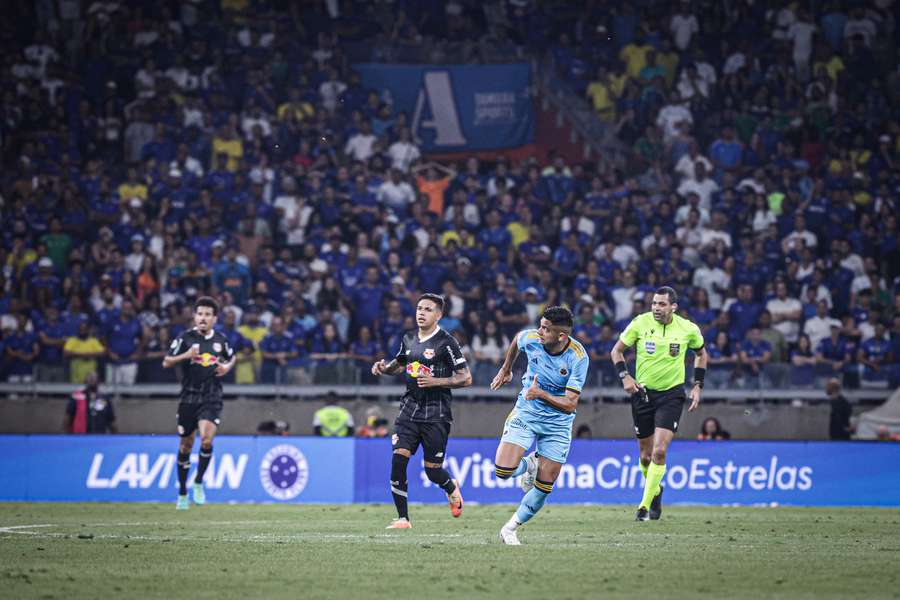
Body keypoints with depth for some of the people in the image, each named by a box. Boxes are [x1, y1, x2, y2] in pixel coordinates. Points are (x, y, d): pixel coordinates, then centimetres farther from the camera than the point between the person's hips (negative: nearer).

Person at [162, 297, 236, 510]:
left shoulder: (221, 340, 5)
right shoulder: (185, 338, -3)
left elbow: (232, 357, 25)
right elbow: (166, 362, -6)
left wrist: (227, 367, 3)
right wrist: (185, 355, -22)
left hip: (212, 399, 0)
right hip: (189, 398, 0)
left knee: (207, 439, -20)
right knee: (186, 446, 6)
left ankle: (198, 483, 0)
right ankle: (182, 493, 20)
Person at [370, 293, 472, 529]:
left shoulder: (446, 342, -8)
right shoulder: (409, 339, 10)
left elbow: (465, 378, -9)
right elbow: (397, 365, 29)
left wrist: (435, 381, -20)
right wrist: (383, 368, 6)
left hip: (436, 414, -5)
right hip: (410, 409, 5)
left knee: (433, 471, -1)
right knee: (398, 459, -12)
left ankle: (452, 488, 36)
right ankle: (402, 518, -4)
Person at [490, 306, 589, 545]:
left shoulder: (578, 357, -23)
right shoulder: (530, 339, -15)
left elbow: (570, 404, -23)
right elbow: (516, 340, 14)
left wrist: (541, 394, -35)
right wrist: (506, 370, 25)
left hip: (558, 423, -2)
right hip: (526, 413, 2)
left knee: (544, 487, -3)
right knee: (503, 470, -16)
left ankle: (511, 528, 17)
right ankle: (529, 465, 19)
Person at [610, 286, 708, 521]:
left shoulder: (688, 329, -6)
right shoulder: (640, 323, -8)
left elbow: (701, 353, 14)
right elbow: (616, 350, 4)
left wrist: (697, 386, 6)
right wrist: (624, 376, -11)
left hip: (671, 394, -1)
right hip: (643, 393, 1)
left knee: (659, 451, -16)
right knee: (646, 455, 8)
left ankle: (645, 505, -9)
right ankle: (655, 491, 39)